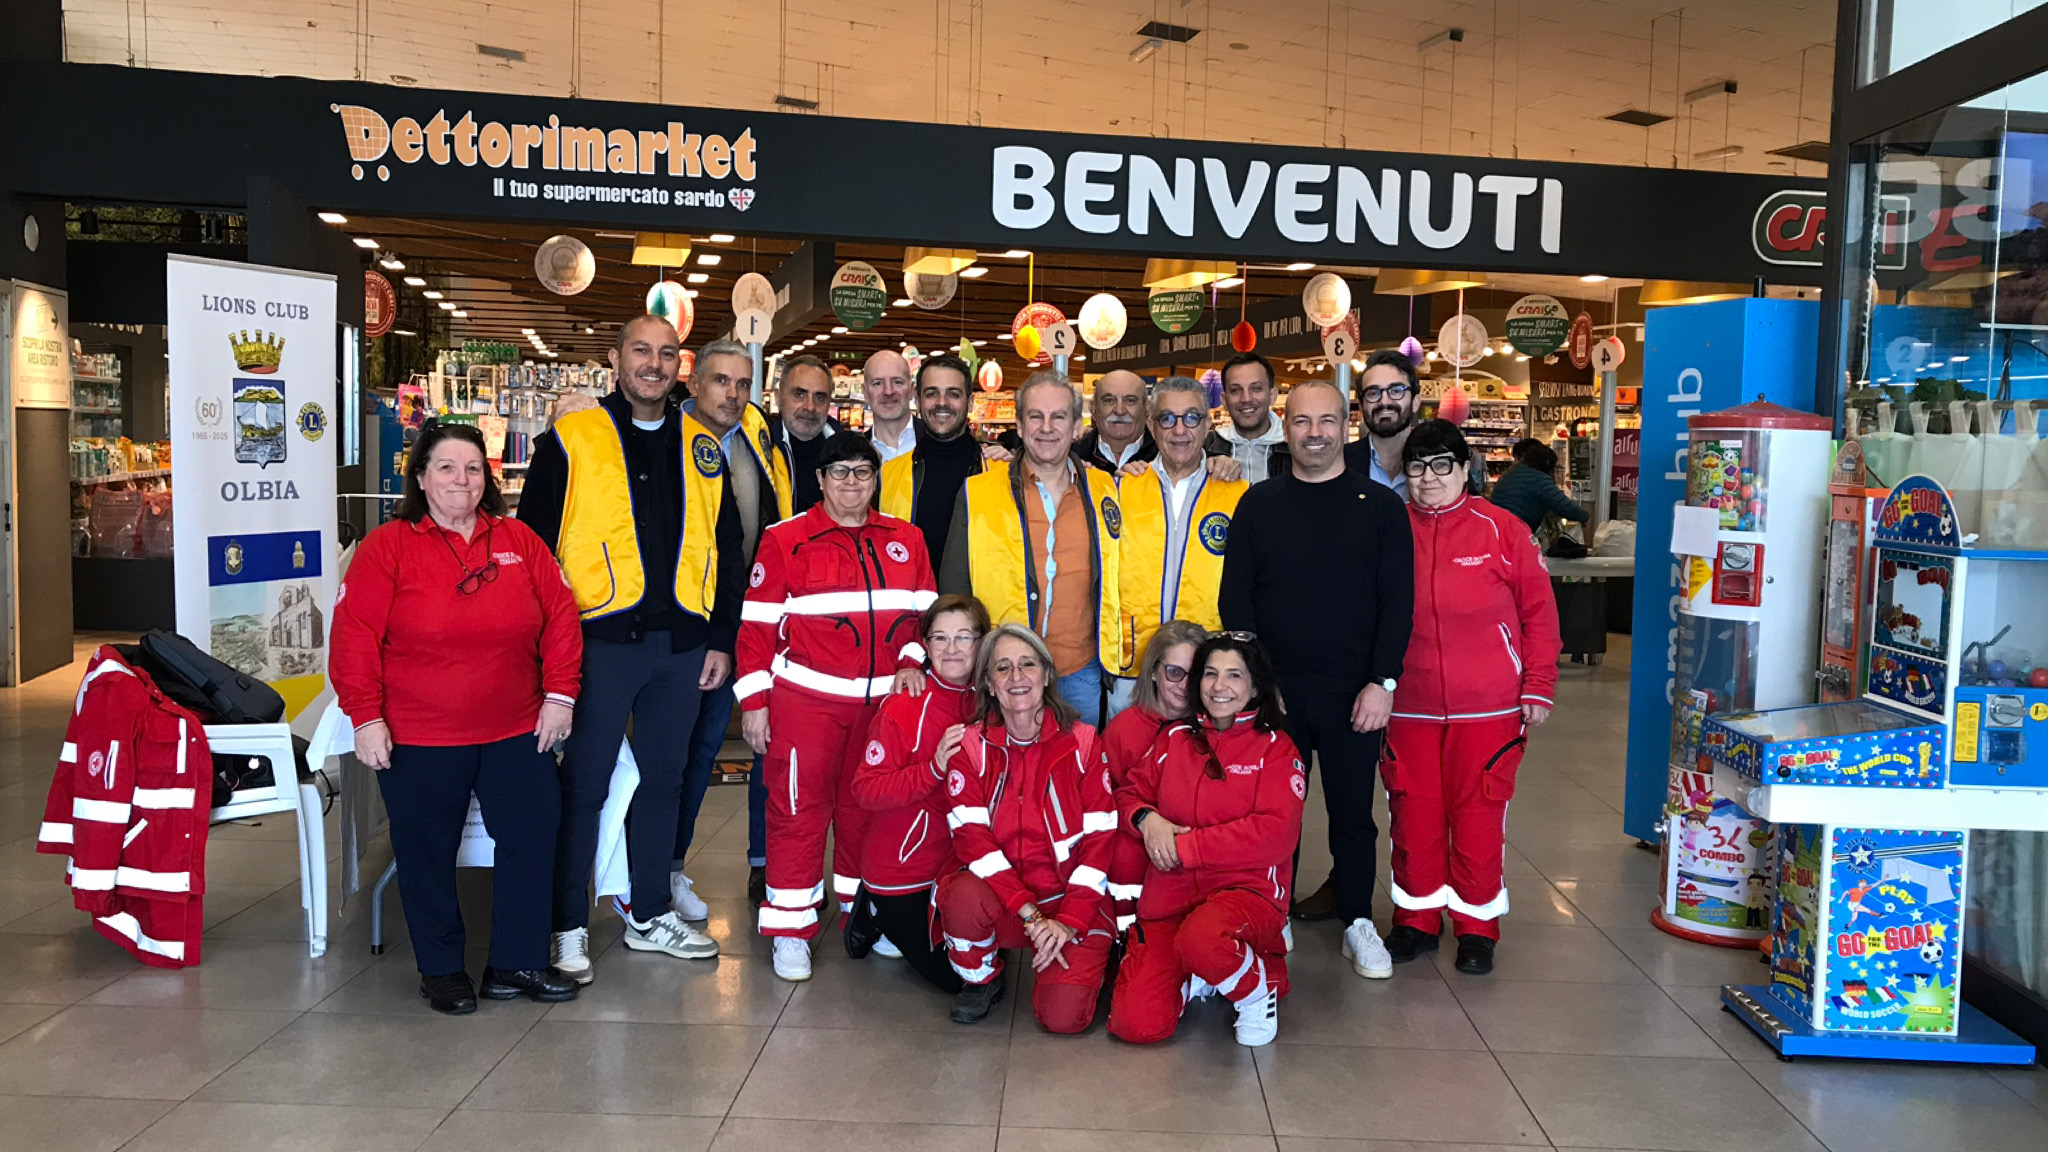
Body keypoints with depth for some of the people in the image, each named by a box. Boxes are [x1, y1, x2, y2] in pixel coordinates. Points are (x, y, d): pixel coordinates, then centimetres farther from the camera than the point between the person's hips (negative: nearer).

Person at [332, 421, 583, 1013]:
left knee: (533, 837, 3)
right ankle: (441, 969, 24)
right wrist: (366, 718, -13)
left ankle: (518, 962, 18)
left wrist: (559, 694, 0)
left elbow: (560, 617, 6)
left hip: (516, 733, 3)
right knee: (428, 854, 7)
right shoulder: (387, 548, -5)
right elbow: (355, 638, -9)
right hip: (419, 740, -3)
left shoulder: (520, 541, 5)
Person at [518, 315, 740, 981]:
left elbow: (727, 549, 14)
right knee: (584, 785, 2)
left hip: (682, 644, 4)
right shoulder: (570, 440, 0)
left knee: (664, 778, 13)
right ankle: (569, 928, 15)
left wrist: (721, 638, 9)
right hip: (600, 640, -4)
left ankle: (652, 915, 27)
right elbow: (534, 542, -1)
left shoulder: (702, 448, 12)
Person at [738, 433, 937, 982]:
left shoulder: (906, 540, 9)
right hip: (806, 697, -4)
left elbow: (923, 612, 14)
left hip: (884, 698, 4)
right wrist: (753, 700, -6)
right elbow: (757, 624, -3)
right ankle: (791, 928, 7)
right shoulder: (785, 540, -2)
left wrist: (912, 661, -3)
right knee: (799, 807, -2)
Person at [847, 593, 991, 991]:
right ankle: (875, 911, 19)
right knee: (953, 976, -1)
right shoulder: (903, 708, -19)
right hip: (902, 869, -6)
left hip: (961, 863, 6)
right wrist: (932, 769, -32)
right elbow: (866, 789, -23)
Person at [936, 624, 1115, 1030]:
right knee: (962, 898, -34)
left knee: (1064, 1016, -22)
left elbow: (1100, 840, -5)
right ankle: (981, 978, -1)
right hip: (999, 893, 1)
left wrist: (1069, 920, -14)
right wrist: (1030, 913, -20)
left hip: (1073, 899, -1)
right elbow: (972, 838, -10)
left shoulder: (1083, 742, -2)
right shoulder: (970, 747, -1)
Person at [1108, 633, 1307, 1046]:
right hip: (1170, 895, 4)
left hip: (1247, 889, -3)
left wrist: (1186, 845, -13)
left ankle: (1258, 989, -5)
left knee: (1201, 938, -40)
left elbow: (1276, 833, -12)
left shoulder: (1275, 748, 1)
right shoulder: (1176, 738, 13)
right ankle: (1193, 975, 18)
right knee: (1135, 1024, -15)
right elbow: (1129, 791, 20)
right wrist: (1146, 818, -5)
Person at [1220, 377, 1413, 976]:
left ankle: (1358, 921, 22)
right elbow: (1236, 598, 4)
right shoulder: (1257, 504, 6)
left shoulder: (1380, 505, 2)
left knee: (1353, 810, 8)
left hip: (1354, 693, -1)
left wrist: (1382, 682, -9)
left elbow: (1397, 600, -1)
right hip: (1273, 689, 1)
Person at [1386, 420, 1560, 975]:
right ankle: (1416, 918, 25)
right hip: (1408, 706, 2)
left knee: (1478, 815, 4)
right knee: (1413, 813, 9)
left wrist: (1538, 688, -1)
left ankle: (1477, 926, 20)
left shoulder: (1503, 530, -1)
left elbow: (1539, 612, 2)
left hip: (1487, 708, -2)